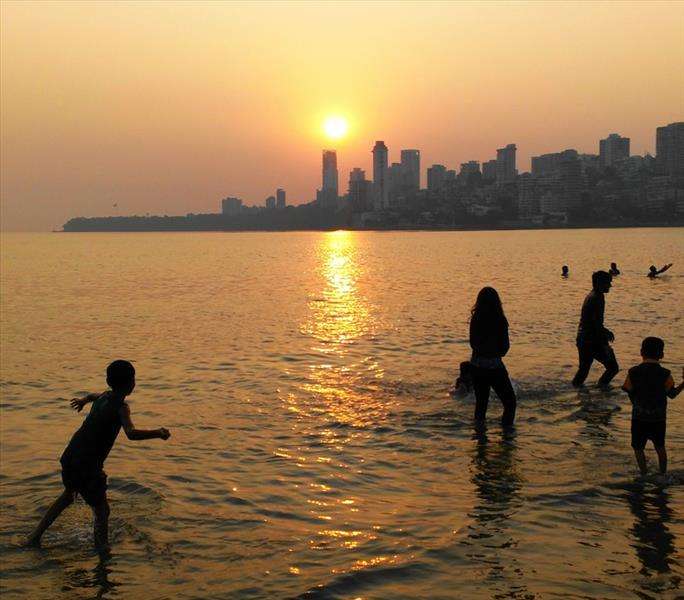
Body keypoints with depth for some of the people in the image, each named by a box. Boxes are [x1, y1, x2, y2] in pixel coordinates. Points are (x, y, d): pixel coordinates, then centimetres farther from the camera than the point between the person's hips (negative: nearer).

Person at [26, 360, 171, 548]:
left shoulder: (104, 396, 8)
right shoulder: (121, 407, -16)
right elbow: (131, 433, -34)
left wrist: (84, 400, 57)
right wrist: (158, 433, -22)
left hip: (69, 457, 9)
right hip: (87, 467, -9)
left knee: (68, 495, 31)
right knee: (101, 511, 1)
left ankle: (35, 537, 40)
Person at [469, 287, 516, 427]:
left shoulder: (475, 319, -2)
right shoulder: (499, 320, -13)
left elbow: (473, 343, 7)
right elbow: (505, 346, -6)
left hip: (476, 366, 5)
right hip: (494, 366, -5)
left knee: (480, 402, 17)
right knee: (509, 401, 9)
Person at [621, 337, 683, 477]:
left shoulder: (633, 372, -13)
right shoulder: (665, 375, -13)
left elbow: (629, 392, -5)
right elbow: (673, 393, 0)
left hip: (639, 418, -2)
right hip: (659, 418, 2)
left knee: (638, 447, 15)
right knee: (660, 447, 21)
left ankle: (644, 475, 13)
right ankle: (663, 474, 27)